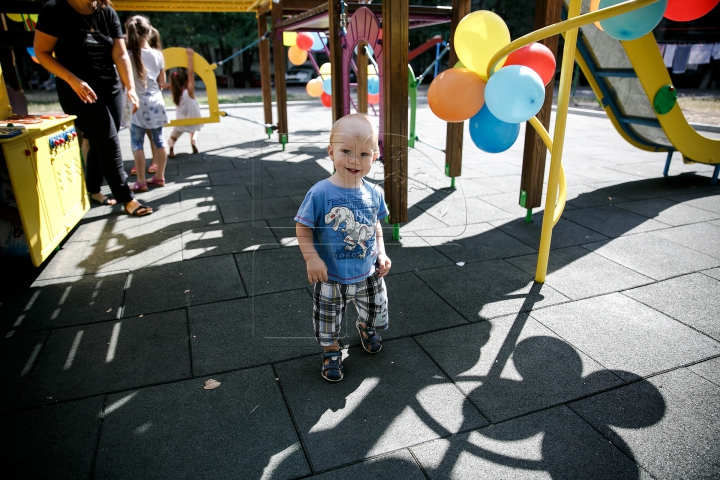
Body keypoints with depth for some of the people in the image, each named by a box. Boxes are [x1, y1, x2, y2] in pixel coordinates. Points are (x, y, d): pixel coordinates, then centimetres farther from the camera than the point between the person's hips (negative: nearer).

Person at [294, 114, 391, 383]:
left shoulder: (373, 194, -7)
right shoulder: (320, 193, -21)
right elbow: (303, 227, -14)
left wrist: (381, 253, 0)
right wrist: (312, 259, -22)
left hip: (368, 274, 4)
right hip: (331, 277, -3)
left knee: (375, 311, 23)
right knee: (328, 320, 15)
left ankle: (366, 328, 58)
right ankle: (331, 351, 44)